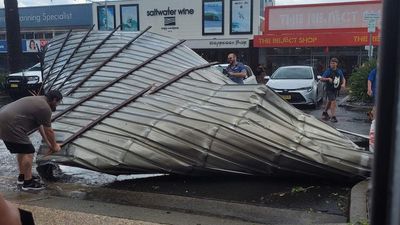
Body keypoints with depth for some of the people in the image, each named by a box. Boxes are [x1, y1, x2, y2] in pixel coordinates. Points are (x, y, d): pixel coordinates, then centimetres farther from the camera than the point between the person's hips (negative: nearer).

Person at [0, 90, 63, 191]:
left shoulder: (38, 100, 22)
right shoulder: (45, 108, -10)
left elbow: (40, 126, 28)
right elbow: (48, 131, -2)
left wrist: (48, 143, 30)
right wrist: (54, 145, 14)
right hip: (9, 124, -11)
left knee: (22, 149, 21)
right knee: (28, 151, -4)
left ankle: (22, 176, 30)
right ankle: (28, 182, 4)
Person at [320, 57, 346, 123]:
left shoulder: (339, 71, 3)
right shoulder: (328, 71, -12)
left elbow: (343, 79, 10)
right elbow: (322, 79, -16)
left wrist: (343, 84, -10)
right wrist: (328, 79, -33)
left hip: (336, 89, 6)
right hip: (329, 89, -6)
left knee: (329, 101, 21)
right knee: (333, 102, -17)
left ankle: (325, 113, 40)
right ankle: (333, 117, -15)